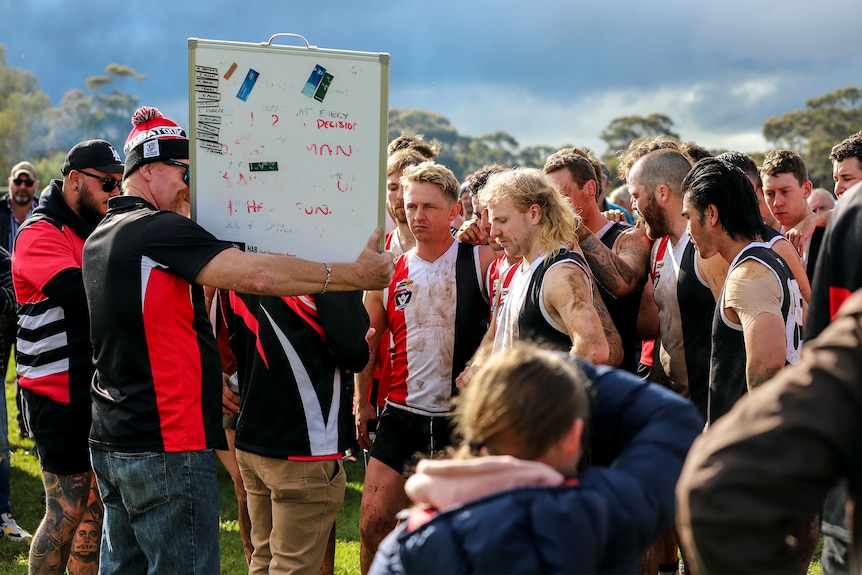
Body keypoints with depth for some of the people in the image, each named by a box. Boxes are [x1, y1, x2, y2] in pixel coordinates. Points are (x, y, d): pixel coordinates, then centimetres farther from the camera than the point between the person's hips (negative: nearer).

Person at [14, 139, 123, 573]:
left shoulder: (97, 229, 15)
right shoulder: (41, 233, -11)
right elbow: (81, 293, -27)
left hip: (98, 388, 8)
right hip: (59, 394, -8)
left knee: (97, 504, 11)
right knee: (67, 510, -5)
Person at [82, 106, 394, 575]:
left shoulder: (98, 240, 14)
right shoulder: (160, 229, -14)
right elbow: (258, 276, -23)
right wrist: (356, 274, -17)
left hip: (110, 443, 10)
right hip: (167, 447, -10)